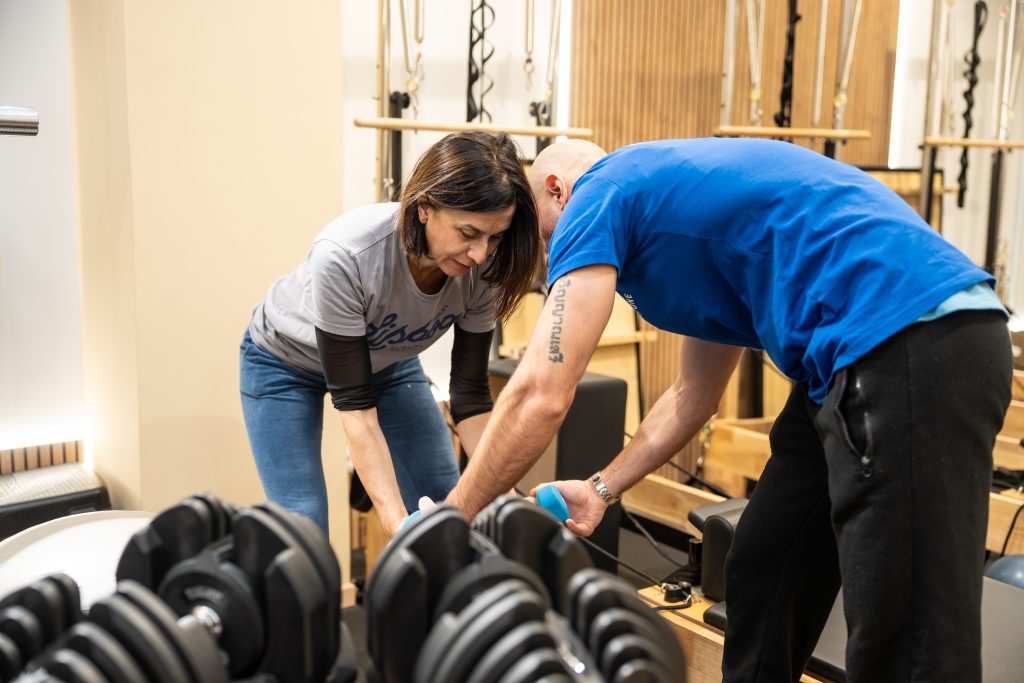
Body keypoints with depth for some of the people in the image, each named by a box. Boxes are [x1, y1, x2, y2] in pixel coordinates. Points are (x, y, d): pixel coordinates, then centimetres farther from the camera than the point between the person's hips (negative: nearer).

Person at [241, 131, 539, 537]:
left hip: (387, 360, 4)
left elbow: (470, 395, -17)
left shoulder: (482, 269, -27)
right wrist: (396, 521, -40)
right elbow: (354, 405, -34)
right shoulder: (344, 256, -40)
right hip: (286, 361, -4)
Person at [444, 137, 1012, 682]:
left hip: (914, 354, -10)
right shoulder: (680, 193, 26)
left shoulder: (598, 197, -1)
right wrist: (601, 490, 29)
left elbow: (540, 395, -9)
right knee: (761, 579, 17)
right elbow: (694, 394, 30)